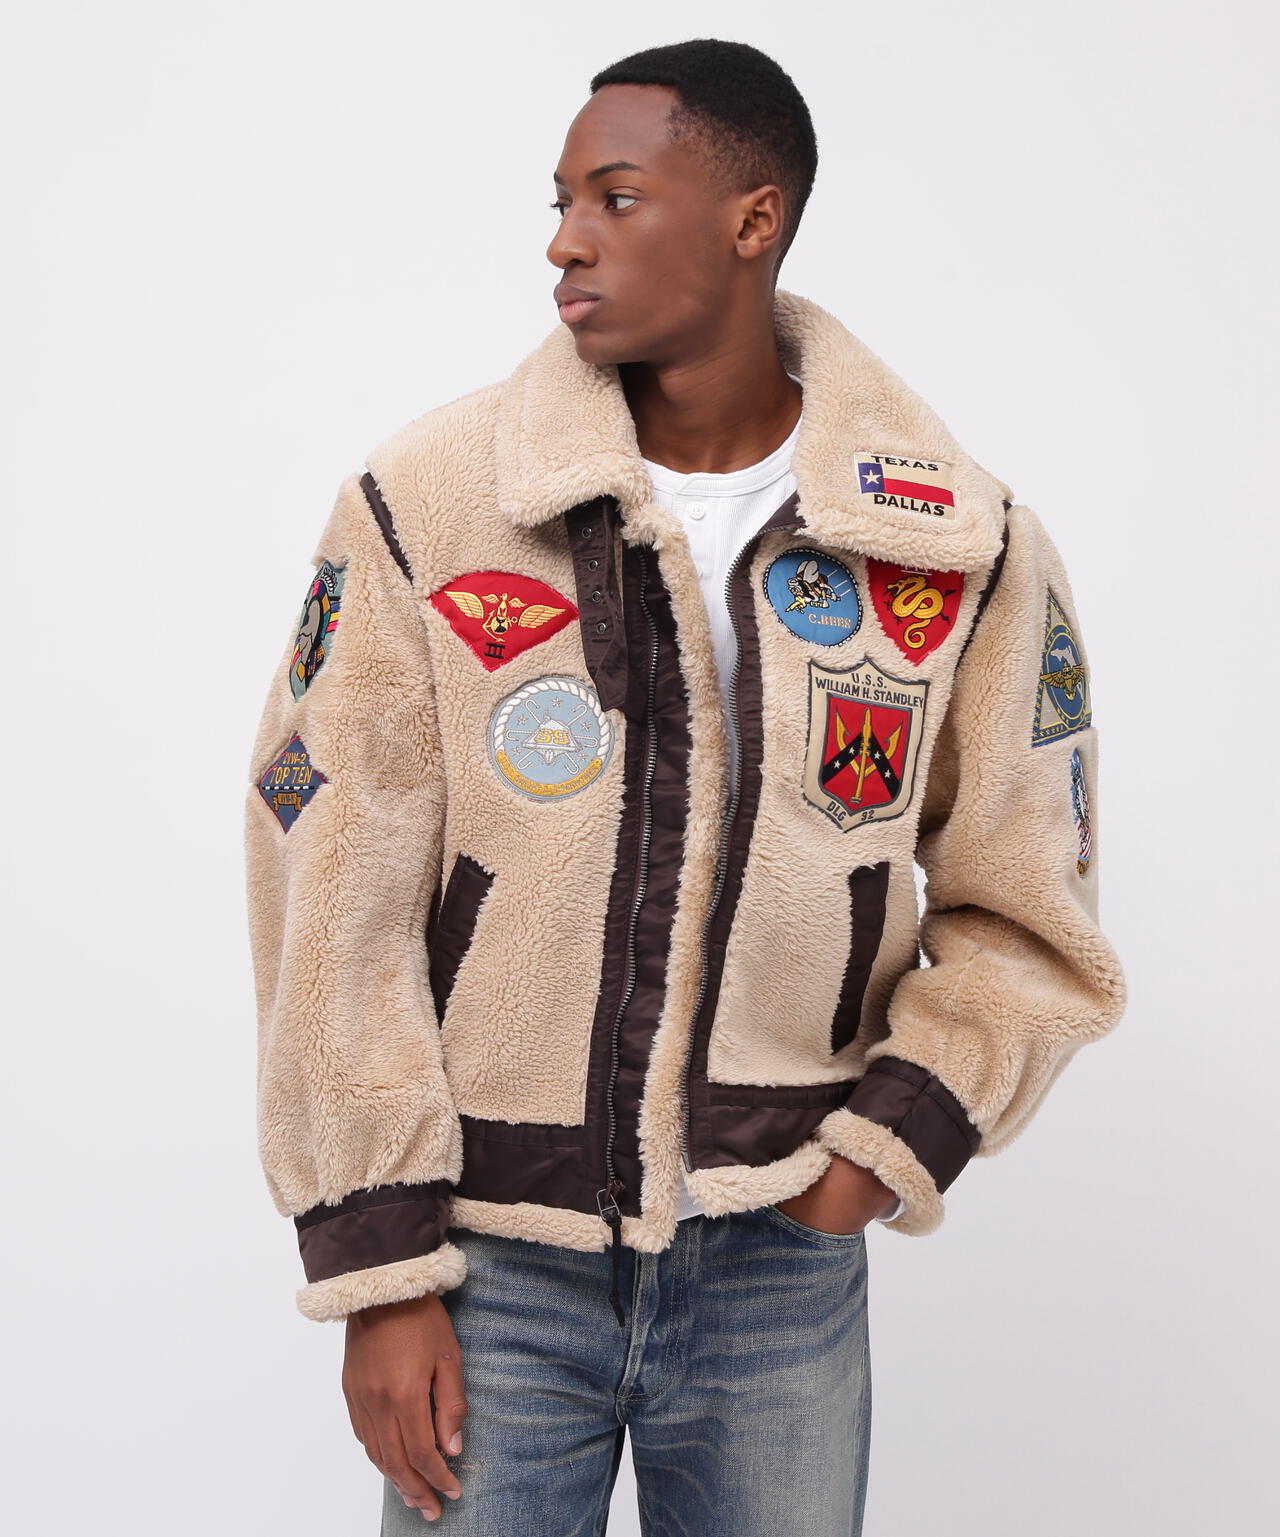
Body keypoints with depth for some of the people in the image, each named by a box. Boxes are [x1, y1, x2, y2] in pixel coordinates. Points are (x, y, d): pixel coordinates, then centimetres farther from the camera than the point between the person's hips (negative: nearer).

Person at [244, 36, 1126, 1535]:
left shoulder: (963, 543, -4)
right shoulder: (425, 502, -8)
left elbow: (1024, 916, 5)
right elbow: (337, 914, -7)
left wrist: (892, 1140, -7)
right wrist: (378, 1273, -7)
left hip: (786, 1262, 1)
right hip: (489, 1255, -1)